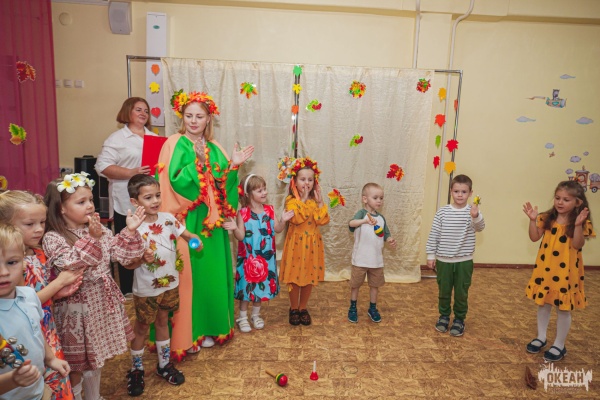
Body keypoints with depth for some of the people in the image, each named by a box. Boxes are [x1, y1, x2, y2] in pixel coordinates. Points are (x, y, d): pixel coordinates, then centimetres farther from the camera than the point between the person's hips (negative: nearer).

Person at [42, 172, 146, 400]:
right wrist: (92, 239, -36)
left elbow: (123, 256, -2)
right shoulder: (53, 238, -15)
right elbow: (71, 266, -28)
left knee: (96, 357, 23)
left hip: (101, 303, 6)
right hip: (76, 307, -6)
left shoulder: (101, 232, 1)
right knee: (76, 363, 10)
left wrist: (130, 231, -15)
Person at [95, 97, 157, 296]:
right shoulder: (117, 138, -1)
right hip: (127, 204, -4)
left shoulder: (154, 137, 16)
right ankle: (126, 290, 20)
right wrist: (130, 173, -20)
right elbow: (103, 166, -9)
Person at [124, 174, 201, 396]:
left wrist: (195, 240, -18)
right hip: (146, 289, -4)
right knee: (142, 328, 15)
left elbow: (186, 234, 4)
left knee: (162, 322, 22)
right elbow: (127, 264, -18)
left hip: (170, 284, 4)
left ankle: (164, 364, 40)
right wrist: (142, 259, -37)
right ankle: (136, 370, 36)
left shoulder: (168, 219, -9)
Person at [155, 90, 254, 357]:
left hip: (211, 221, 5)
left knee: (211, 271, 11)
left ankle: (207, 328, 28)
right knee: (187, 273, 0)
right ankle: (184, 335, 16)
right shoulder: (174, 144, -5)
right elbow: (175, 181, -16)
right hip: (186, 222, -5)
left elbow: (222, 184, 6)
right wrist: (198, 162, -24)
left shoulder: (214, 147, 10)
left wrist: (233, 165, -9)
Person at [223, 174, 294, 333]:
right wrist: (235, 228, -32)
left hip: (265, 257, 4)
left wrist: (283, 220, -14)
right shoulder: (243, 213, -12)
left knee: (262, 285, 15)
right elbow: (241, 236, -13)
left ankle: (256, 315, 35)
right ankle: (243, 317, 24)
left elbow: (277, 229, 3)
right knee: (246, 285, 5)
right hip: (248, 257, -4)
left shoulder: (269, 210, 0)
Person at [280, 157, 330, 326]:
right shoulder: (291, 200, -9)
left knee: (310, 276, 11)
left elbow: (322, 221, -6)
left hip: (312, 243, 4)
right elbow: (297, 218, -25)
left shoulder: (315, 200, 5)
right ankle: (294, 308, 24)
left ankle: (303, 308, 28)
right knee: (295, 276, 5)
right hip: (297, 242, -4)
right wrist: (303, 200, -21)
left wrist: (320, 203, -12)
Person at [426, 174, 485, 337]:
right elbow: (433, 235, -1)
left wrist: (476, 216, -48)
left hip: (464, 261, -1)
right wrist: (431, 255, -1)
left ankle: (459, 319, 31)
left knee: (461, 293, 12)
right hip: (443, 260, 1)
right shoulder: (442, 212, -5)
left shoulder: (473, 212, -7)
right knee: (444, 291, 15)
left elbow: (480, 227, -26)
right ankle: (444, 316, 34)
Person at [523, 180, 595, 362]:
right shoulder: (547, 218, 0)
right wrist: (533, 220, -12)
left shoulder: (581, 222, -11)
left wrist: (578, 225, -31)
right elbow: (534, 237, -1)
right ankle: (541, 337, 33)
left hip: (566, 272, -4)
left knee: (563, 308, 8)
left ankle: (559, 345, 24)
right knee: (543, 304, 16)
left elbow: (578, 245, -20)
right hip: (545, 269, 4)